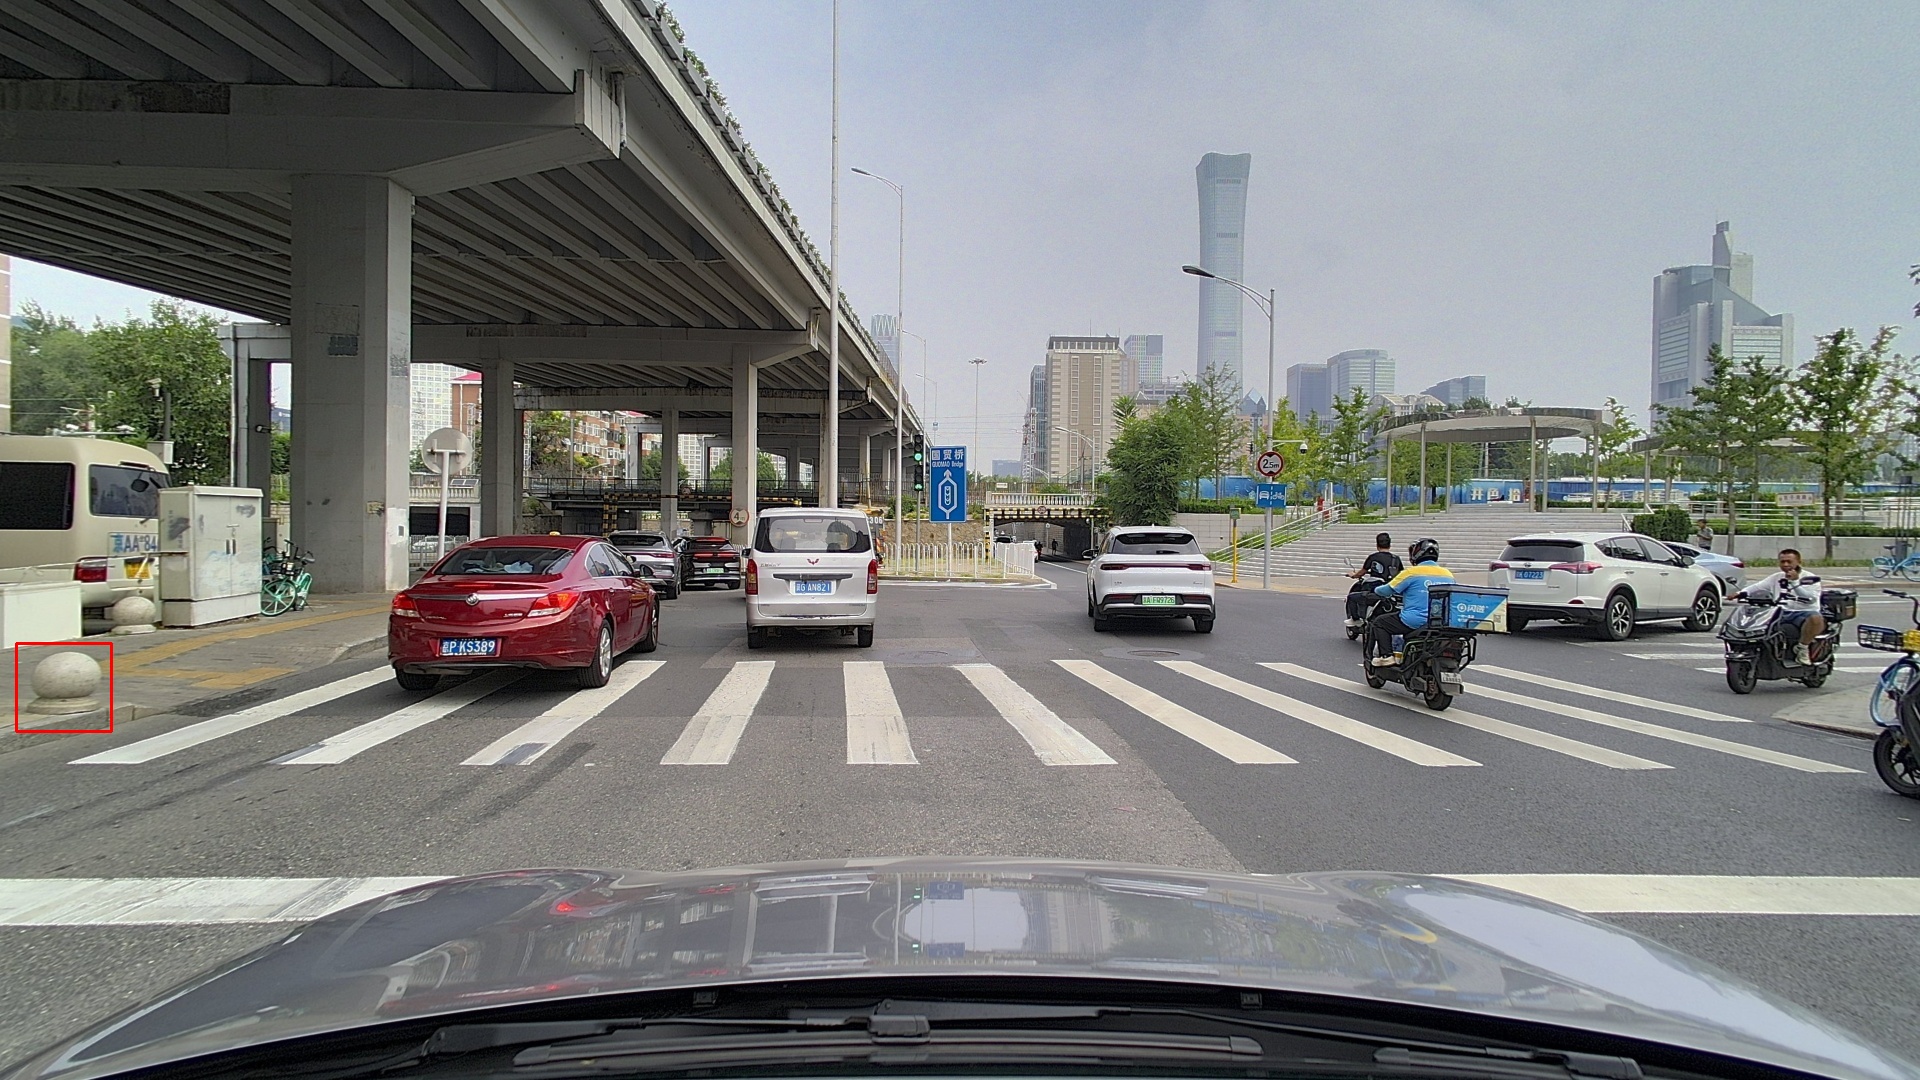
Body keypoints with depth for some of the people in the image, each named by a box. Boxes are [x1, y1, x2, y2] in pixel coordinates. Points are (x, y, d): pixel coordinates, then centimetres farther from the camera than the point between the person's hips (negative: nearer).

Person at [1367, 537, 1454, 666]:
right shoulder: (1448, 574, 7)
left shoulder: (1411, 572, -9)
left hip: (1415, 621, -6)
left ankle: (1386, 656, -2)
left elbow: (1388, 590, -2)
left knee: (1379, 622, 11)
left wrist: (1376, 589, 21)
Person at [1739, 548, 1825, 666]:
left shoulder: (1810, 579, 5)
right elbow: (1757, 587, 12)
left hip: (1804, 613, -4)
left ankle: (1802, 647, -17)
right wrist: (1741, 593, -6)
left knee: (1816, 619, -39)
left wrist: (1794, 582, -18)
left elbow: (1810, 598, -12)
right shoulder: (1776, 578, 21)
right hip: (1780, 614, 4)